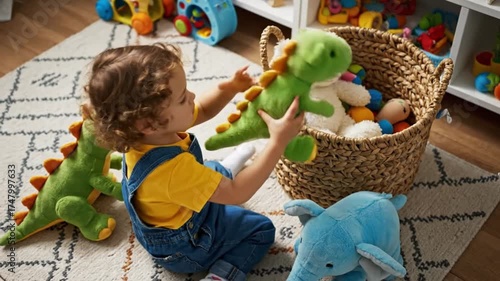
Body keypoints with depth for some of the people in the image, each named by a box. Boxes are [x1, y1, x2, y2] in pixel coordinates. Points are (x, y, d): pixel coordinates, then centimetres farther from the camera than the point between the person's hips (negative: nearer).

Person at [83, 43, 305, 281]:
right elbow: (237, 194, -39)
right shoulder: (173, 169, -47)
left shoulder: (144, 135, -22)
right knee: (262, 229, 7)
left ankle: (229, 169, 59)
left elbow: (201, 111, -6)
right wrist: (278, 142, -42)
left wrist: (229, 88, -25)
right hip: (184, 249, -7)